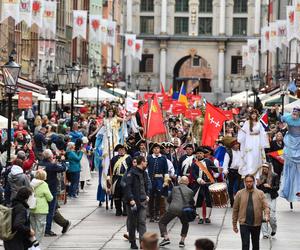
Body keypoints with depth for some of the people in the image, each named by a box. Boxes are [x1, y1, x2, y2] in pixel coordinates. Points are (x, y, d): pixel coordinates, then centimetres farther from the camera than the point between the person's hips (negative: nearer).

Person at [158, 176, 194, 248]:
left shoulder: (175, 188, 15)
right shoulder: (190, 191, 14)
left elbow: (168, 200, 23)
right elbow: (192, 203, 24)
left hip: (173, 209, -2)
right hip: (184, 210, 2)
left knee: (162, 223, 14)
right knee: (185, 224, 30)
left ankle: (166, 238, -4)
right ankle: (182, 241, 20)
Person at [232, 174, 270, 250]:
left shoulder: (260, 193, 2)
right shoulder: (239, 194, 1)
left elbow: (266, 206, -6)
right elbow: (235, 209, 5)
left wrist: (267, 216, -27)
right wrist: (234, 224, 4)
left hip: (256, 224, 2)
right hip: (244, 224, -2)